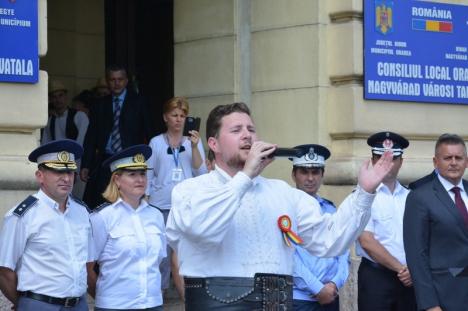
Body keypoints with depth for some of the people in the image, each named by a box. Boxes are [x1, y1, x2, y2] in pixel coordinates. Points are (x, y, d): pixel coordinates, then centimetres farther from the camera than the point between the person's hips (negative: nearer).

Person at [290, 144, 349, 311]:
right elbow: (289, 256, -13)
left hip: (330, 298, 5)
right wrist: (318, 289, -14)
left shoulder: (332, 211, 12)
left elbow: (343, 253, 8)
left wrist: (335, 283, -9)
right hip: (297, 298, -5)